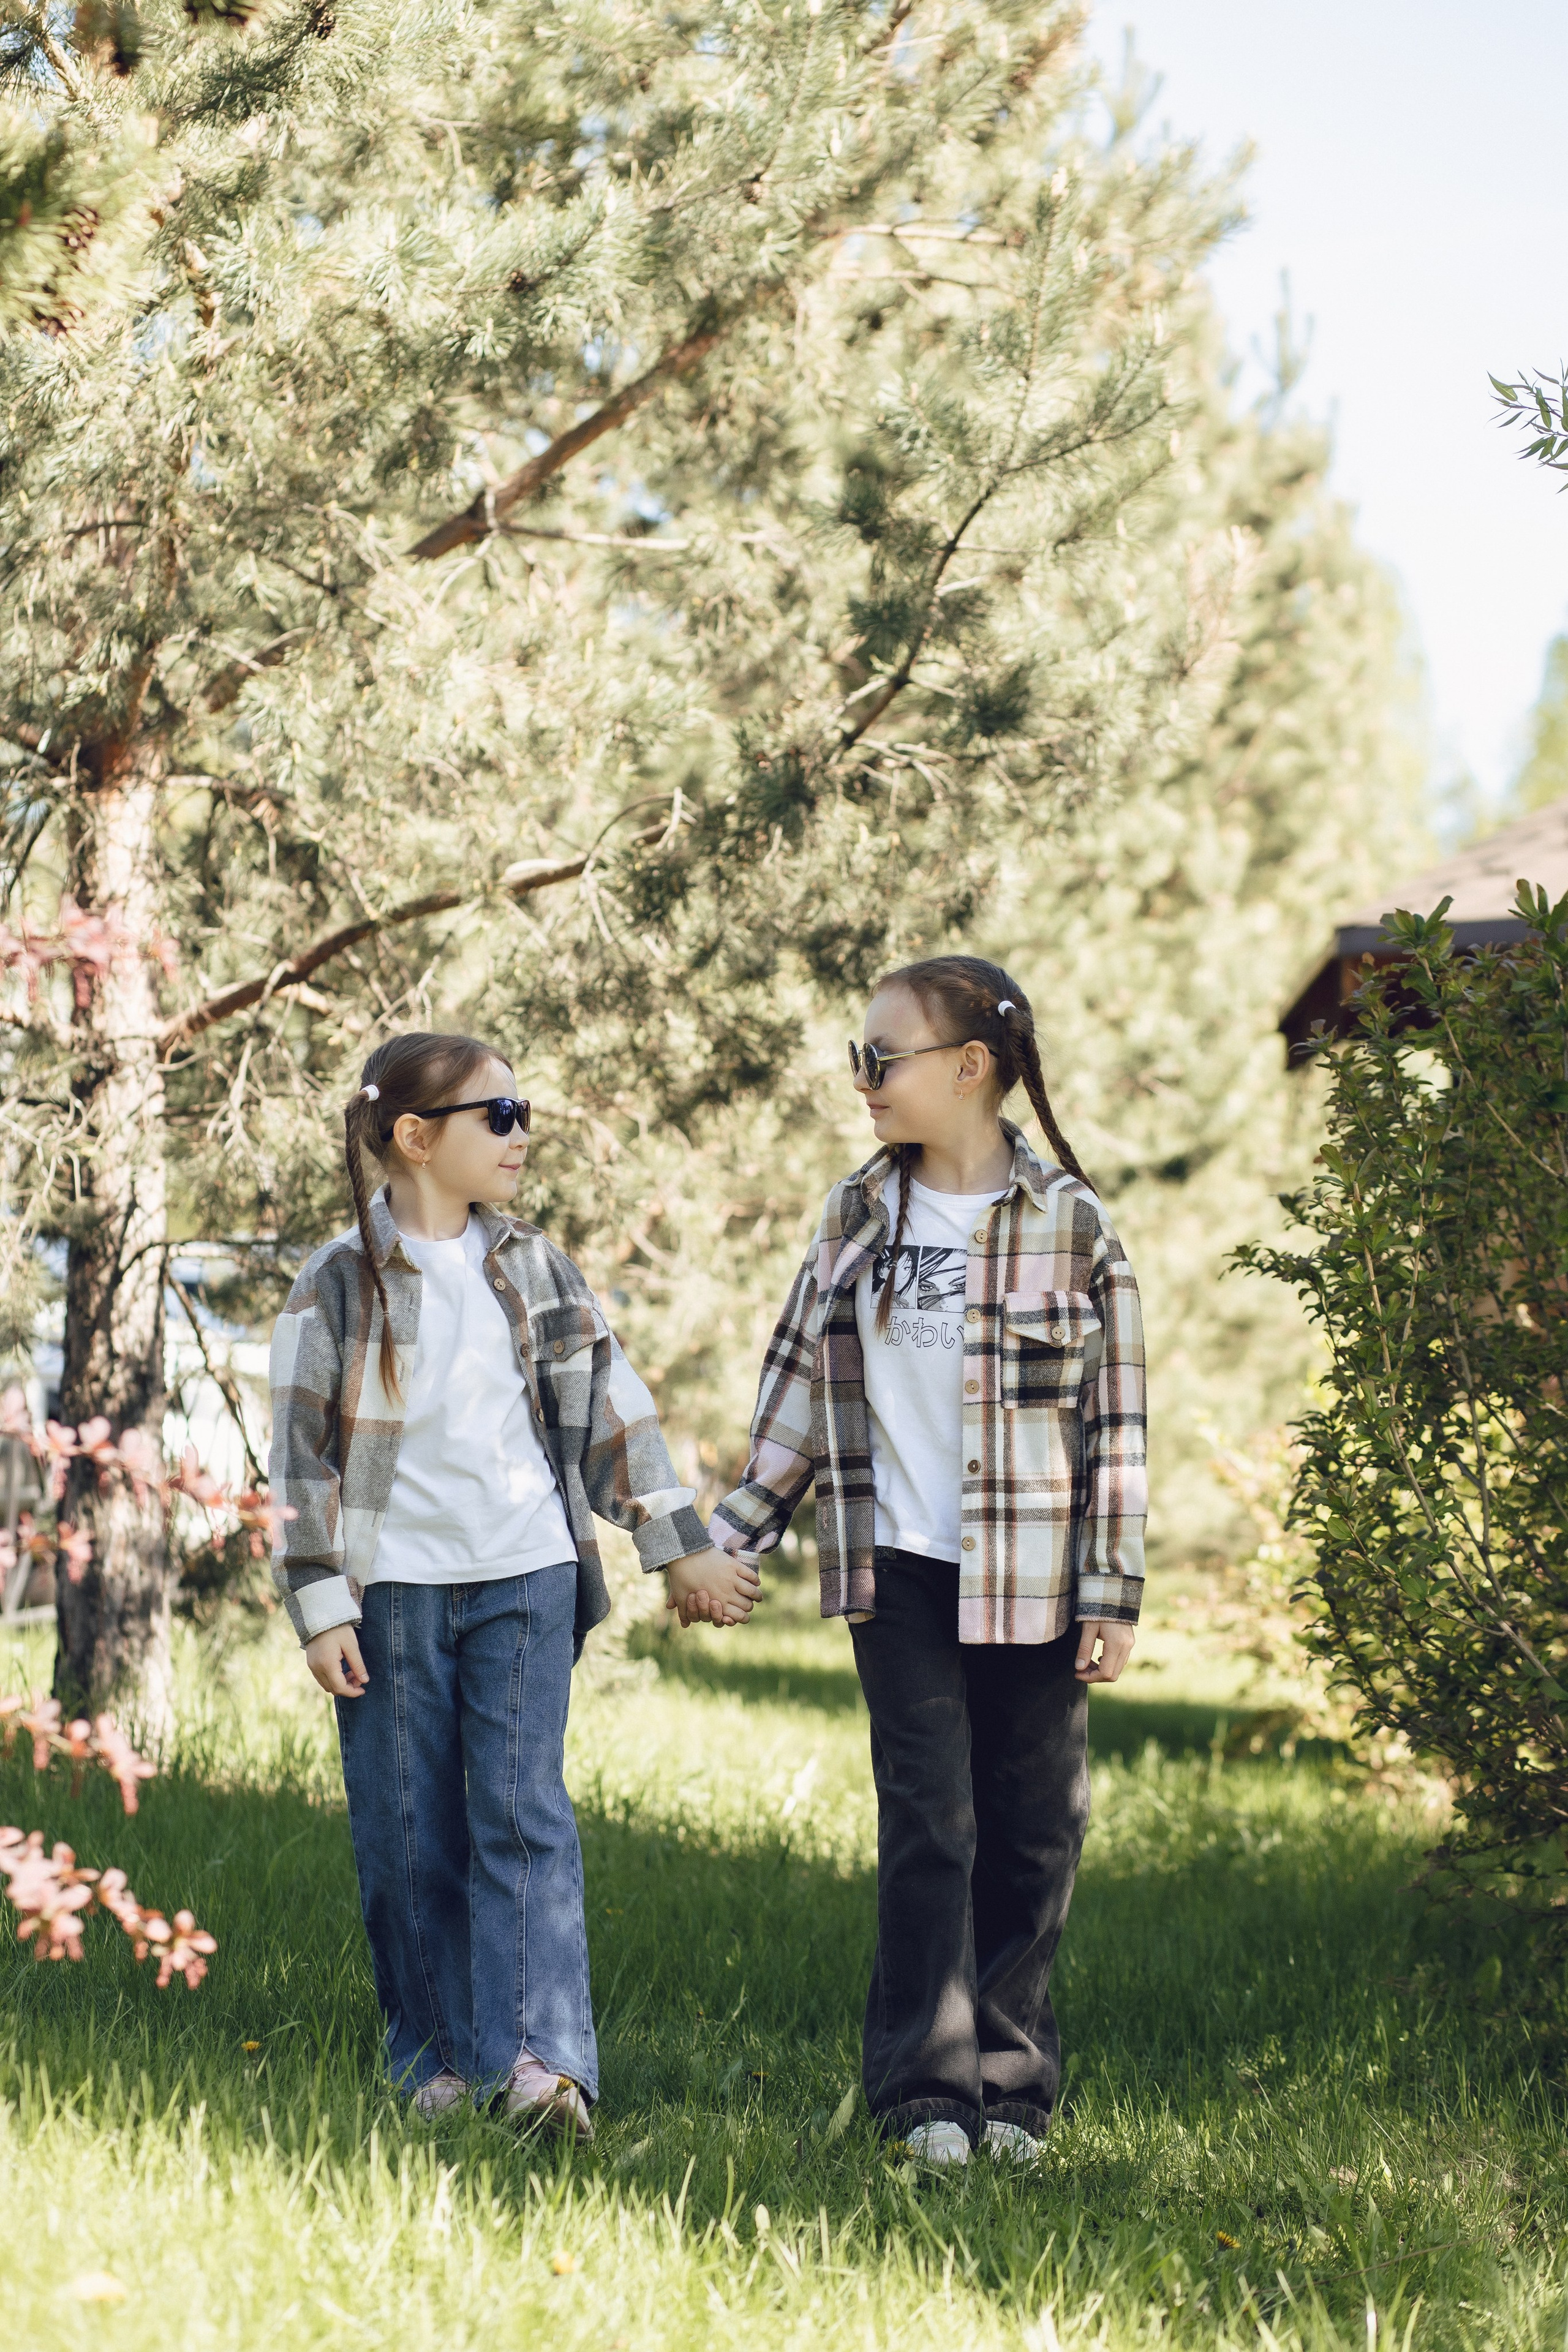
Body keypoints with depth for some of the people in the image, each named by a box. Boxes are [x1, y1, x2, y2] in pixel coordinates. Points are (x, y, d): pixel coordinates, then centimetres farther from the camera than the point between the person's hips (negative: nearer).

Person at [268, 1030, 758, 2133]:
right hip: (393, 1584, -1)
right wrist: (320, 1608, -6)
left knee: (523, 1809, -8)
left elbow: (613, 1407, 12)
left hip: (526, 1575, 1)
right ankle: (439, 2057, 12)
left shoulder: (534, 1267, 8)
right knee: (407, 1830, 2)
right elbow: (303, 1450, -1)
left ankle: (540, 2053, -14)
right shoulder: (341, 1281, -1)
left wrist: (683, 1547, 12)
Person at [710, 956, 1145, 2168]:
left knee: (1035, 1835, 5)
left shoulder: (1068, 1222, -4)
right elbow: (803, 1386, 13)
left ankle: (1011, 2079, 17)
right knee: (927, 1828, -2)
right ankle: (927, 2086, 4)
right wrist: (735, 1535, 10)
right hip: (898, 1571, 2)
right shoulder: (858, 1213, 6)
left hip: (1027, 1583, -2)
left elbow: (1116, 1418, -3)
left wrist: (1113, 1592, -6)